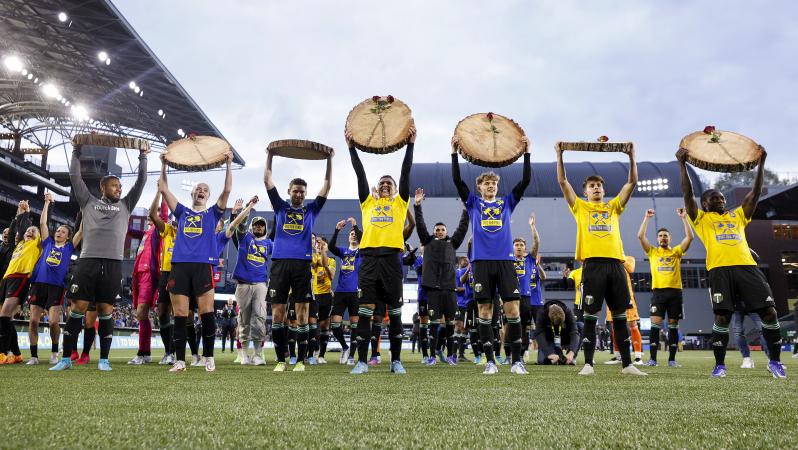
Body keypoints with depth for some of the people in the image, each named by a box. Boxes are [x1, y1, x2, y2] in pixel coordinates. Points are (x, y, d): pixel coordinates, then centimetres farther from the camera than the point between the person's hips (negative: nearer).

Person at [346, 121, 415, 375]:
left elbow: (406, 173, 9)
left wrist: (411, 144, 4)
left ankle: (396, 361, 12)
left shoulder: (400, 203, 15)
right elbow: (360, 174, 15)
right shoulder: (368, 203, 19)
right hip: (369, 258, 1)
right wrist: (351, 148, 11)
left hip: (391, 259, -1)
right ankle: (362, 361, 4)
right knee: (365, 310, -2)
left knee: (394, 311, 4)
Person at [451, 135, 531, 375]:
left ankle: (517, 360, 4)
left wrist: (526, 153, 2)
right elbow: (457, 180, 3)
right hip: (482, 262, 0)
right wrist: (454, 153, -3)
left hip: (505, 261, 1)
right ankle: (490, 361, 7)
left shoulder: (507, 202, 16)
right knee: (485, 311, 0)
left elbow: (526, 180, 8)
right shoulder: (473, 203, 13)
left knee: (513, 310, -4)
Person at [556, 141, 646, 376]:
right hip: (593, 264, -2)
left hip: (615, 264, 3)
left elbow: (632, 182, 18)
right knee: (590, 316, -2)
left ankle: (627, 364, 12)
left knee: (620, 316, 6)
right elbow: (562, 181, 10)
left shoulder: (614, 207, 21)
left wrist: (632, 156, 13)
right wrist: (559, 155, 8)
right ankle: (588, 364, 3)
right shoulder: (580, 207, 15)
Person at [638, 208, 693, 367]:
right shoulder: (652, 252, 11)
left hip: (675, 291, 1)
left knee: (673, 325, 4)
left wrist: (684, 218, -2)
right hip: (658, 291, -1)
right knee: (655, 324, -8)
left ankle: (672, 359, 8)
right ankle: (652, 358, -6)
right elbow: (640, 236, 1)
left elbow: (690, 237, 1)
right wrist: (647, 218, 2)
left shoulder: (676, 251, 12)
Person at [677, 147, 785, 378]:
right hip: (720, 270, -3)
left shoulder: (738, 215, 28)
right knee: (722, 317, -10)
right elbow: (687, 194, 7)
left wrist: (761, 163, 18)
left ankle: (775, 361, 13)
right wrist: (682, 164, 1)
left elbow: (755, 193, 23)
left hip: (747, 267, 4)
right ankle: (720, 365, 3)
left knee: (769, 312, -4)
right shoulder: (701, 219, 16)